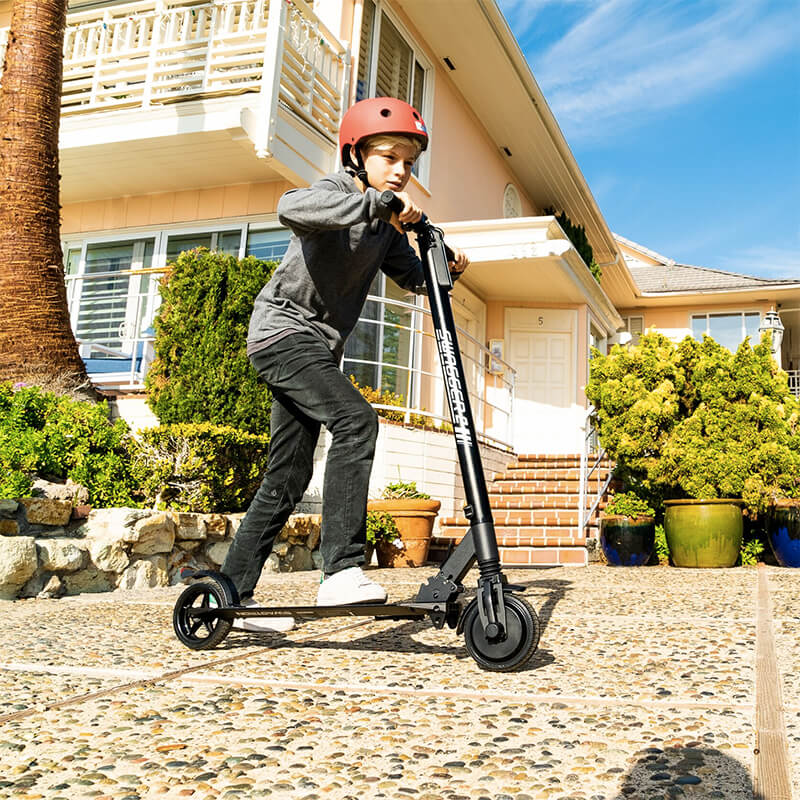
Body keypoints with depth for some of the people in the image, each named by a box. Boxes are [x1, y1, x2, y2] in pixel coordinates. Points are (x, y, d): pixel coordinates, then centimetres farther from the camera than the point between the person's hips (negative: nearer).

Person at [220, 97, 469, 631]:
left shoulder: (387, 224, 13)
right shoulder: (336, 193, -12)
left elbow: (415, 277, 19)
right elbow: (292, 208, -36)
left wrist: (446, 268, -2)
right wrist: (377, 200, -39)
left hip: (318, 346, 9)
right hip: (284, 330, -9)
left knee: (289, 477, 6)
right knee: (356, 420, -29)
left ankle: (234, 593, 14)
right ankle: (341, 570, -31)